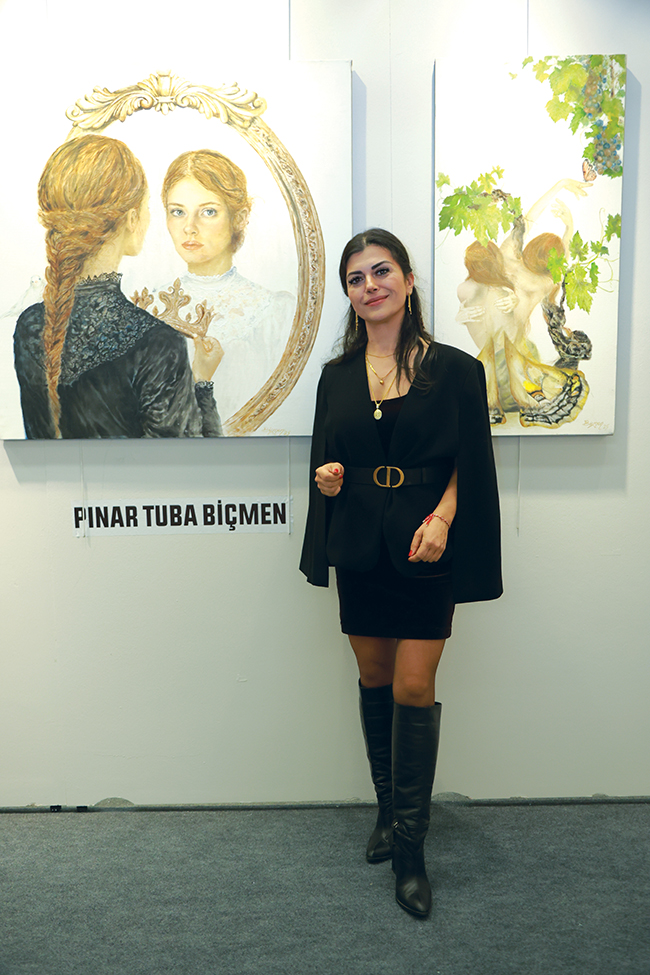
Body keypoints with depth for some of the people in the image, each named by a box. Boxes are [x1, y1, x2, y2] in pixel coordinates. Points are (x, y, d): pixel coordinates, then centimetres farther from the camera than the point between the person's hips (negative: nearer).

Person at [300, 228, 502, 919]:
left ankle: (410, 847, 13)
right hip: (358, 546, 4)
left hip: (423, 548, -3)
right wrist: (324, 477, -6)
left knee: (414, 688, -3)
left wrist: (441, 516, -17)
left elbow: (469, 464, -1)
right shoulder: (337, 375, 9)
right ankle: (389, 812, 31)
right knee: (373, 680, 12)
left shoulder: (453, 369, -1)